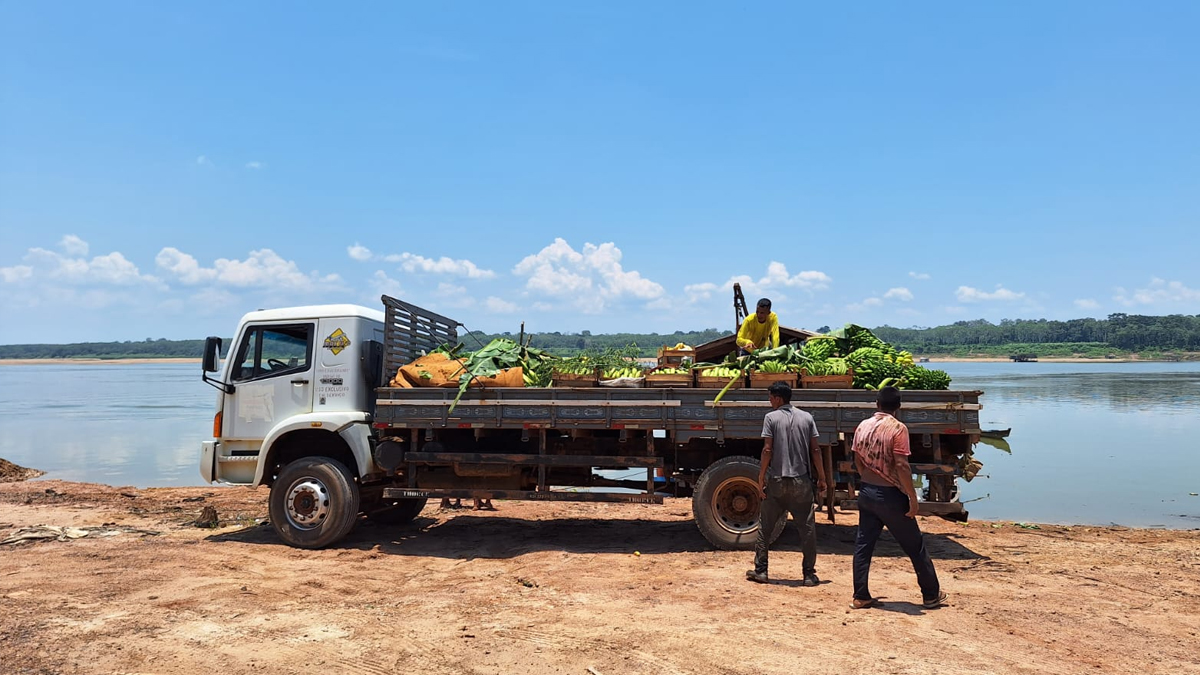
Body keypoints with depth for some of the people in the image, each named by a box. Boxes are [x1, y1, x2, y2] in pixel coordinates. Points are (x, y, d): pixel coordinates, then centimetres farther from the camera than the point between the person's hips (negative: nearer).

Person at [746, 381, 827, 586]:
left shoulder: (771, 417, -4)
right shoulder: (806, 418, 5)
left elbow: (767, 450, -10)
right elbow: (815, 450, 3)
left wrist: (761, 478, -4)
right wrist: (821, 477, 9)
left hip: (777, 481, -2)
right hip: (801, 481, 2)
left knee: (765, 526, 10)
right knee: (807, 527, 8)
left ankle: (760, 571, 13)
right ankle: (809, 574, 10)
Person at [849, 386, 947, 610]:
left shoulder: (862, 426, 4)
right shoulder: (897, 428, -14)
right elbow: (902, 466, -19)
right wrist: (913, 498, -13)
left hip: (866, 492, 6)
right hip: (889, 495, -5)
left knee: (863, 545, 9)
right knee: (915, 546, 9)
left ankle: (860, 597, 11)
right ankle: (931, 595, 20)